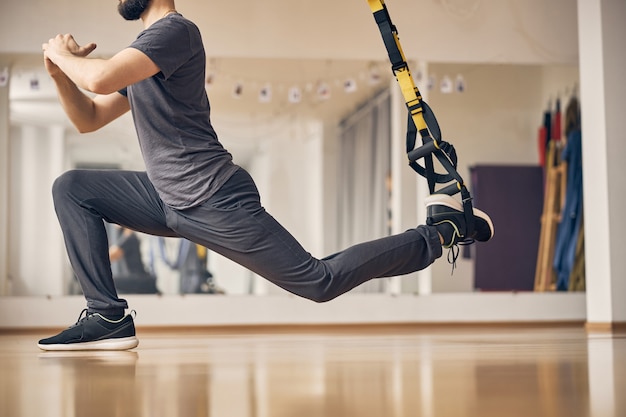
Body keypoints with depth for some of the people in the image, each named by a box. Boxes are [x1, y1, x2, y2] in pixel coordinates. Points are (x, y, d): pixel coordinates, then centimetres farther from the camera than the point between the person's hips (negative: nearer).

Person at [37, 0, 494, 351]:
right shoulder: (145, 49, 19)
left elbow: (101, 80, -28)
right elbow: (88, 119, 23)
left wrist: (62, 55, -6)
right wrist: (61, 70, 5)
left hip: (217, 203, -10)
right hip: (169, 202, 10)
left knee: (321, 282, -8)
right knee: (72, 188, 5)